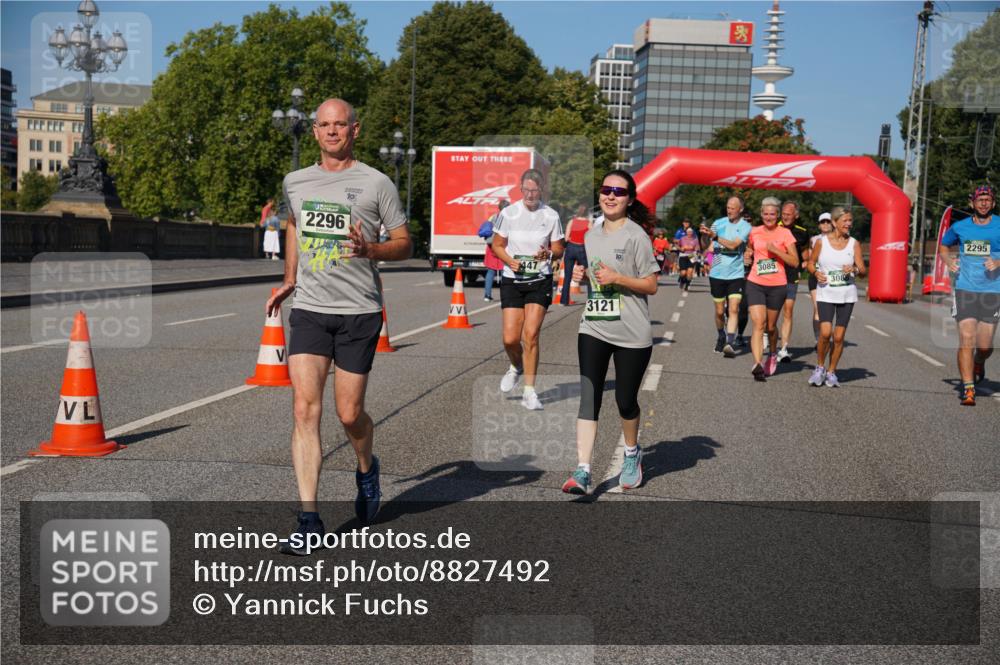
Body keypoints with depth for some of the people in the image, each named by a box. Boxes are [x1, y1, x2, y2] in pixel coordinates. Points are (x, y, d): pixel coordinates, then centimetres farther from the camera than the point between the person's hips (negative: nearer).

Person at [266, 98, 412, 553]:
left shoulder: (376, 184, 0)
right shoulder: (295, 182, 11)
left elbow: (404, 244, 4)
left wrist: (370, 250, -16)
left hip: (359, 312, -2)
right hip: (309, 310, 3)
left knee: (349, 414, 2)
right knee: (305, 410, -9)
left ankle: (366, 469, 36)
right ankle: (309, 519, -7)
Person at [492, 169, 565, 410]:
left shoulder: (551, 216, 0)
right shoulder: (508, 213, -1)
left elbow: (558, 250, 7)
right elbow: (497, 245, 6)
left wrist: (549, 254, -16)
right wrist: (510, 260, -13)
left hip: (540, 281, -1)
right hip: (512, 280, 1)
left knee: (531, 335, -9)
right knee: (510, 338, -3)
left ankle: (529, 392, 1)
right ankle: (516, 366, 33)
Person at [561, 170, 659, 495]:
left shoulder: (635, 236, -6)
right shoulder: (591, 235, 12)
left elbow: (651, 285, -7)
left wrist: (616, 278, -19)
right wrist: (578, 275, 3)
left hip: (632, 334, -4)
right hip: (593, 329, 4)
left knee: (625, 400, 8)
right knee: (587, 398, -9)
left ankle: (632, 453, 37)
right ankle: (582, 471, -13)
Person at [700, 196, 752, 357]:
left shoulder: (745, 227, -5)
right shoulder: (719, 223, 2)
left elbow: (733, 245, -20)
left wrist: (714, 236, -27)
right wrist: (705, 235, -20)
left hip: (735, 274, -2)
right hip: (717, 274, 2)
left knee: (733, 309, -13)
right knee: (719, 311, 10)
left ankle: (730, 343, -19)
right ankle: (721, 337, 33)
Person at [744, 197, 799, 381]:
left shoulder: (785, 233, -2)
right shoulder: (754, 232, 6)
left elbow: (795, 262, -6)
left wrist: (776, 250, -16)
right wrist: (748, 254, 6)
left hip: (777, 286, -1)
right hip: (755, 284, 1)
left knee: (770, 326, 13)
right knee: (758, 324, -15)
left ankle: (773, 355, 42)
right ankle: (758, 364, -25)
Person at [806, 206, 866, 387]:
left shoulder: (854, 244, 2)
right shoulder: (821, 241, -1)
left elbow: (862, 269, 1)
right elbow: (811, 262, 10)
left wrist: (854, 269, -21)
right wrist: (816, 272, -11)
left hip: (847, 295, 2)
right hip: (825, 293, -2)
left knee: (839, 336, 1)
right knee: (825, 333, -16)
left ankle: (831, 371, 18)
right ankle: (820, 367, 7)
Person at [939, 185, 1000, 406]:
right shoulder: (960, 227, 7)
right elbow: (944, 246, 25)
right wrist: (948, 260, 5)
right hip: (965, 290, 0)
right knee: (966, 340, -10)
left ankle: (979, 364, 38)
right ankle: (968, 389, -5)